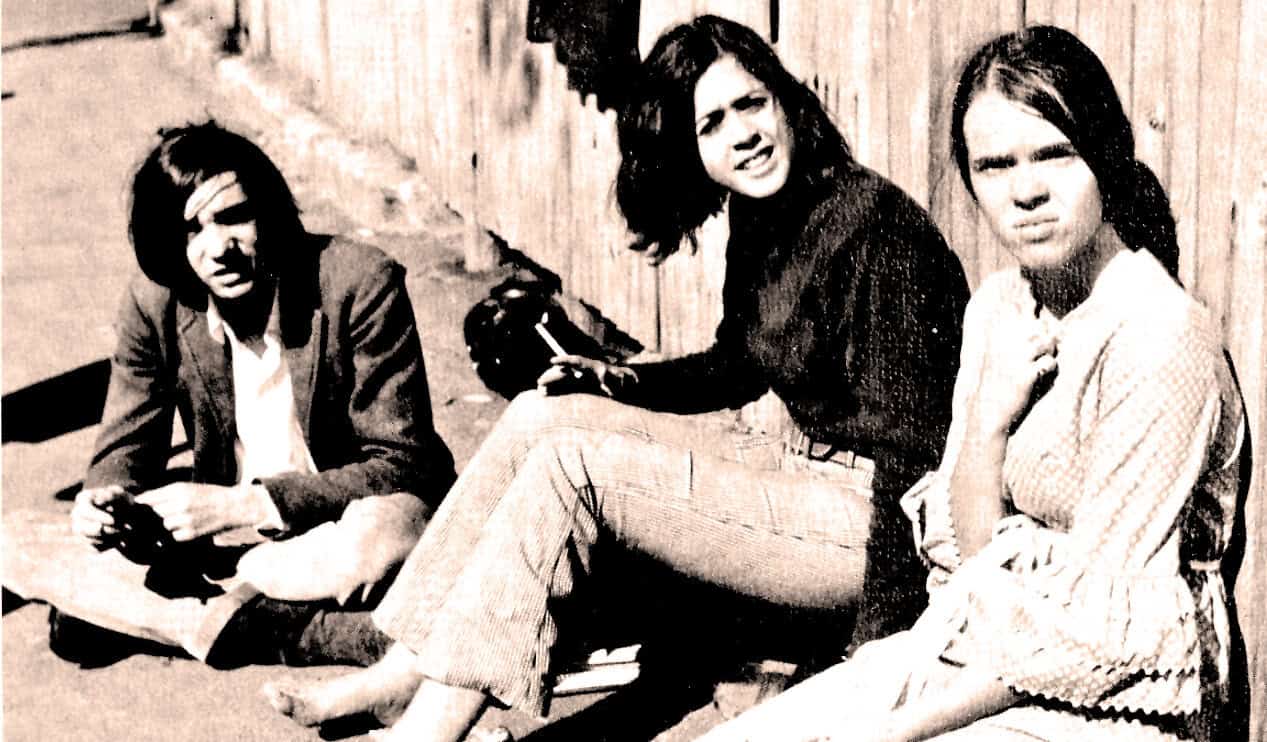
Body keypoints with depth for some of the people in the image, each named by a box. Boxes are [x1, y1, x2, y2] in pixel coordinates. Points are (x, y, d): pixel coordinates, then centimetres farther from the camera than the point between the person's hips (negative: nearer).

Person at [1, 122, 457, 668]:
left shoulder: (359, 282, -17)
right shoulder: (153, 304, -6)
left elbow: (401, 465, -17)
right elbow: (126, 448, 4)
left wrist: (242, 505, -28)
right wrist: (105, 501, -23)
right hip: (225, 534, 5)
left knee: (382, 534, -42)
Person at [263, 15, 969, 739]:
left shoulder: (871, 220, -19)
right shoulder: (759, 223, 8)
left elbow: (909, 445, -22)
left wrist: (884, 642, -25)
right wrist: (620, 383, 6)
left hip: (876, 519, -9)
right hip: (804, 467, 9)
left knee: (571, 463, -19)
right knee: (540, 416, 2)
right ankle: (404, 672, -1)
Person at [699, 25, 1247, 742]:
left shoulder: (1163, 339, -17)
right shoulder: (997, 308, 6)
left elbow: (1092, 627, -18)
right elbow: (970, 553, 5)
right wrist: (989, 419, -12)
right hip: (985, 649, 7)